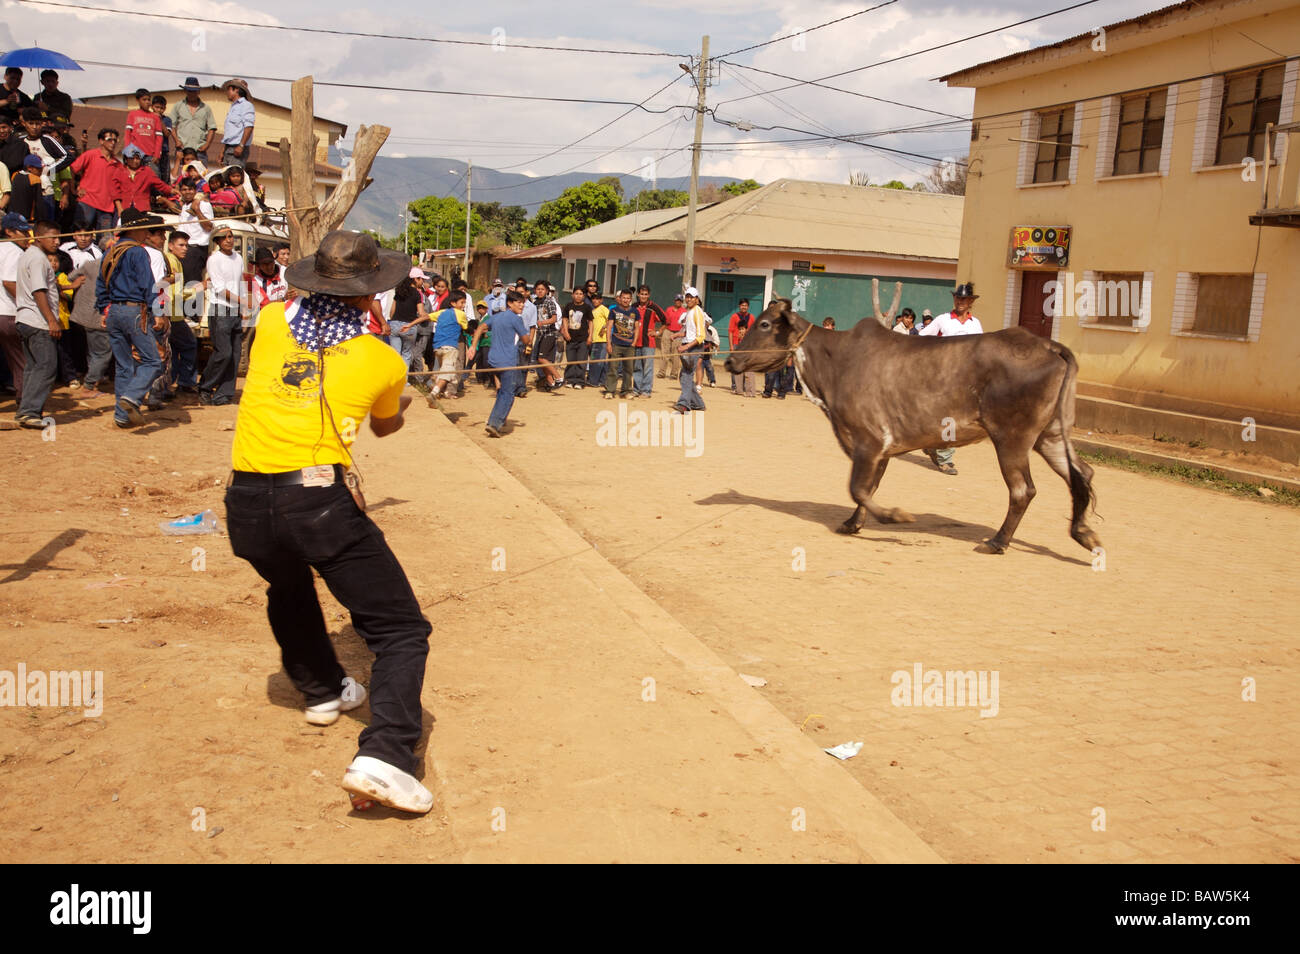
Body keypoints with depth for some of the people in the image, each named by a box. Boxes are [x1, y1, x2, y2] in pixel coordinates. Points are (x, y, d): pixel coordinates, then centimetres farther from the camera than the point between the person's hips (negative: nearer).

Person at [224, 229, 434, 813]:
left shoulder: (272, 321, 10)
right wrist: (401, 402, 48)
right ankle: (384, 755, -18)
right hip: (320, 502, -4)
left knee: (289, 590, 36)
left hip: (246, 505, 5)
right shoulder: (383, 360, 6)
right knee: (401, 630, 0)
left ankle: (323, 690, 47)